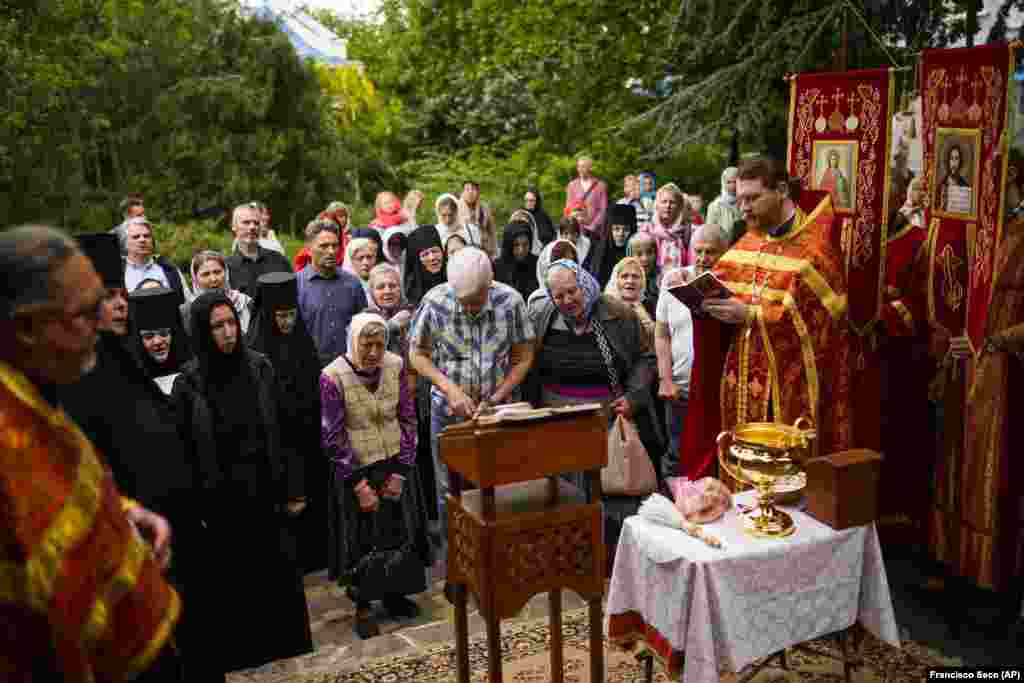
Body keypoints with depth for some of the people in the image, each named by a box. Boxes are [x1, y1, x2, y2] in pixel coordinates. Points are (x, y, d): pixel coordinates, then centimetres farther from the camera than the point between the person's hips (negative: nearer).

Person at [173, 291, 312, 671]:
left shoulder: (259, 367, -4)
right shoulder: (189, 381, -10)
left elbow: (282, 431, -1)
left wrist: (293, 488, -1)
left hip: (264, 488, 2)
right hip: (220, 497, -2)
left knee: (278, 569, 12)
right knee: (231, 578, 11)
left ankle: (287, 643, 32)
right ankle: (240, 652, 31)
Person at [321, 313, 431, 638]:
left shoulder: (396, 366, -9)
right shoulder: (333, 377, -19)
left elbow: (408, 420, -2)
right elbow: (331, 437, -15)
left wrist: (400, 472, -6)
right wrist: (358, 483, -14)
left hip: (396, 465, 4)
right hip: (356, 470, -3)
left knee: (400, 532, 13)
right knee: (362, 538, 7)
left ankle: (394, 593, 34)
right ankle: (363, 607, 26)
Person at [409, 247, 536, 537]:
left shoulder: (510, 301, -14)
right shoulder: (434, 302, -16)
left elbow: (523, 357, -4)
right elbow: (417, 354, -4)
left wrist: (494, 399, -12)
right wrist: (451, 389, -16)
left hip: (500, 407, 0)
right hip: (449, 409, 0)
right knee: (450, 490, 11)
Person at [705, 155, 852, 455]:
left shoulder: (814, 246, -10)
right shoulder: (748, 241, 12)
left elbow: (811, 318, -18)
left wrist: (750, 314, -22)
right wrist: (702, 297, -6)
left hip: (790, 384, -6)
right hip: (744, 378, 6)